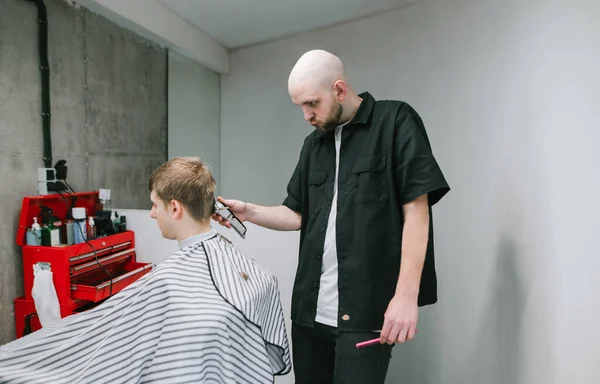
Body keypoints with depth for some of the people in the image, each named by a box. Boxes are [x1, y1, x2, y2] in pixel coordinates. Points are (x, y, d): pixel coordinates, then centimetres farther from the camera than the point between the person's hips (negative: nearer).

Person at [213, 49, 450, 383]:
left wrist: (406, 294, -16)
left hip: (366, 309, -6)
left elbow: (416, 210, -11)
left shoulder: (395, 121, -5)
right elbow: (298, 215, 14)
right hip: (310, 307, 6)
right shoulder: (314, 144, 14)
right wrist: (248, 211, -2)